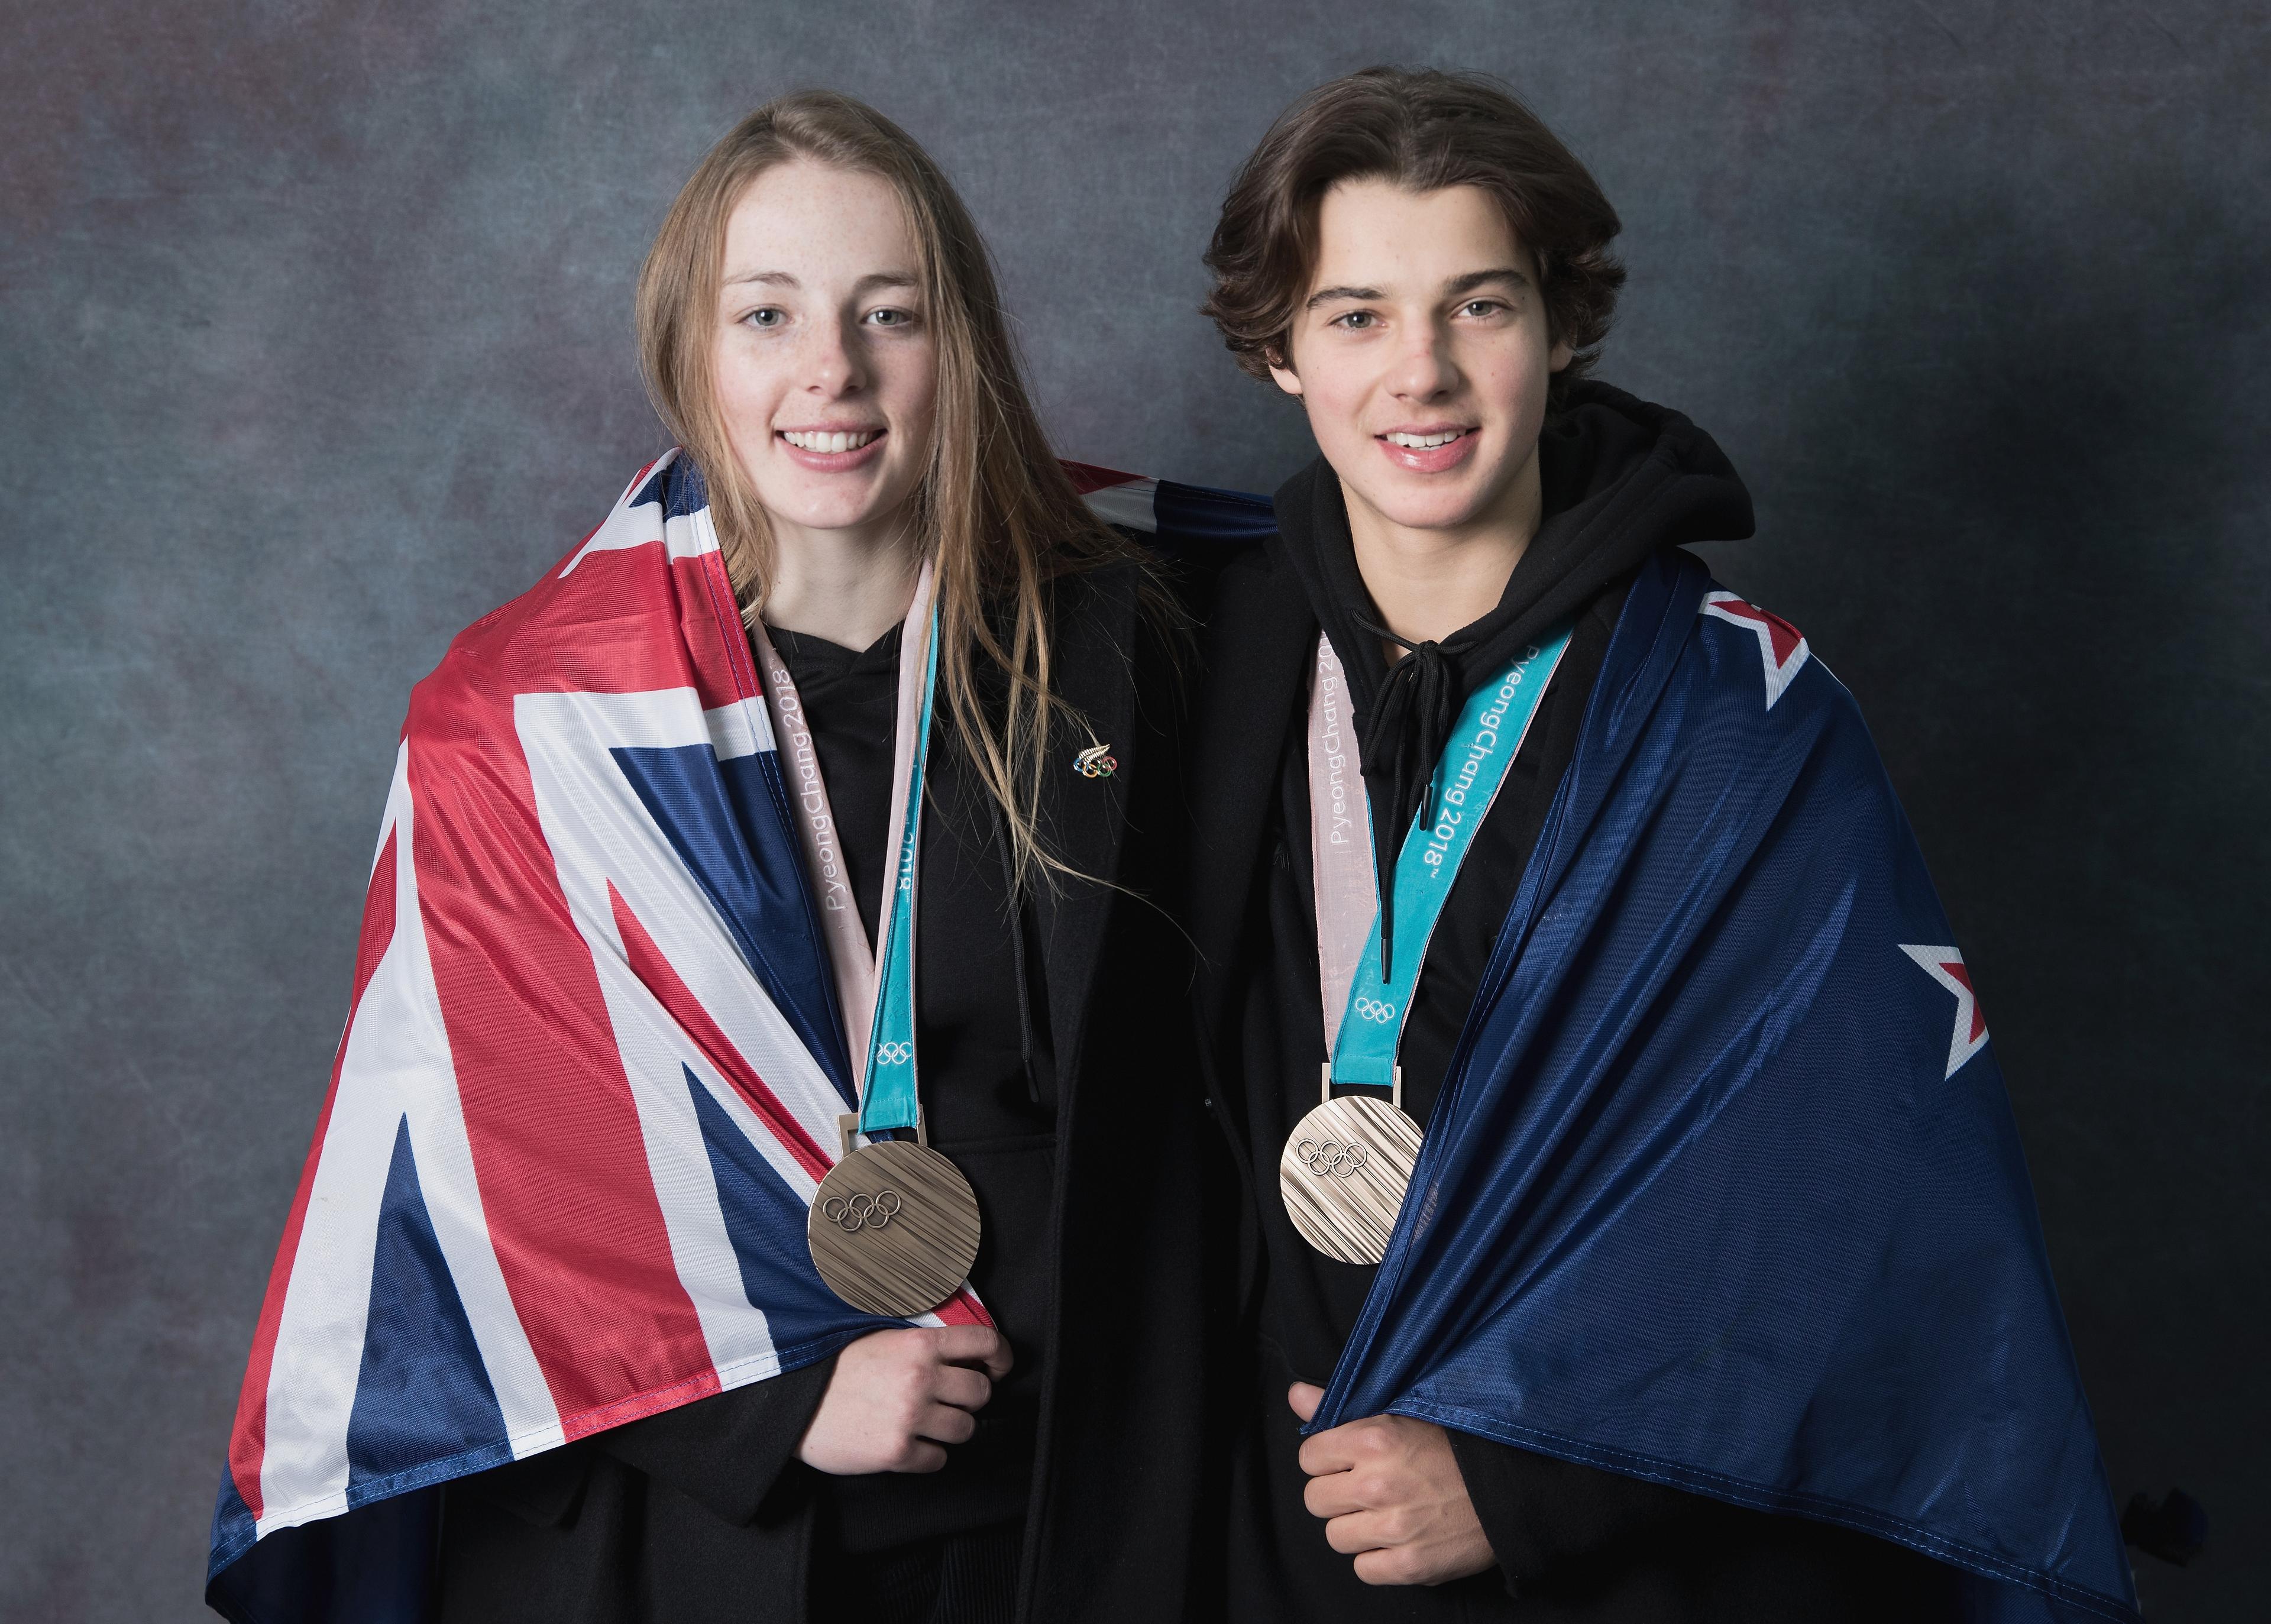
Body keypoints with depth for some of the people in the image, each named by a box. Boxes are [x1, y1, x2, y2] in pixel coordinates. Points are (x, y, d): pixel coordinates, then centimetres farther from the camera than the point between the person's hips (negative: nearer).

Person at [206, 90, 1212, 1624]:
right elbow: (483, 1141, -8)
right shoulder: (520, 719, -9)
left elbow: (1142, 1095, 3)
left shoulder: (1096, 652, -3)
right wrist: (772, 1403, -14)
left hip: (1024, 1494, 2)